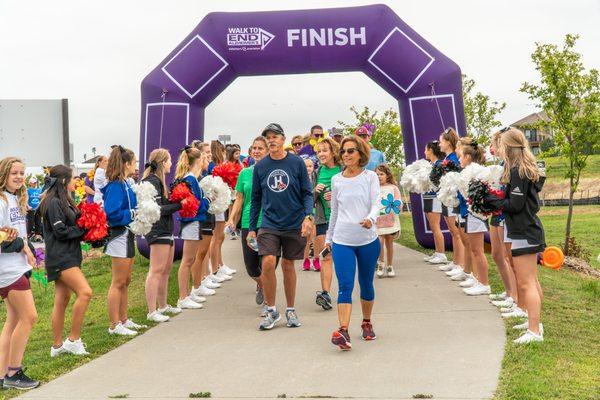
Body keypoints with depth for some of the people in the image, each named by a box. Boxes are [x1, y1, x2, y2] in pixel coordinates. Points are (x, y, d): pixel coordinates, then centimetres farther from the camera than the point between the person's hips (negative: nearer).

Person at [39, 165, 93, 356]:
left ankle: (58, 345, 17)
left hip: (68, 256, 10)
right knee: (85, 292, -19)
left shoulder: (64, 201, 17)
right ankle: (74, 339, -12)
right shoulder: (53, 202, -13)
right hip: (60, 257, -10)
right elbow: (61, 232, -18)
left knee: (62, 301, 11)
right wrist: (83, 229, -8)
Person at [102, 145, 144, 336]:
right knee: (118, 282, -2)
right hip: (119, 237, -10)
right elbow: (112, 214, -24)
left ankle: (123, 319, 28)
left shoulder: (125, 184, 9)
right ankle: (114, 325, 6)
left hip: (127, 236, 10)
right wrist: (134, 214, -18)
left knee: (125, 281, 17)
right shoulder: (116, 186, -19)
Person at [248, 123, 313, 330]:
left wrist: (308, 216, -16)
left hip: (294, 224, 0)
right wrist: (251, 228, 6)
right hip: (269, 224, 1)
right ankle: (271, 311, 0)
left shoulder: (297, 163, -2)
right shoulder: (260, 167, 3)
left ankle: (291, 310, 24)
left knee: (288, 266, 9)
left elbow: (307, 193, 0)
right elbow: (256, 198, 9)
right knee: (268, 263, -14)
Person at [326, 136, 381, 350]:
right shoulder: (336, 180, 8)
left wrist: (370, 219, -31)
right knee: (345, 286, -11)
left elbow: (376, 203, -9)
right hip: (342, 241, 1)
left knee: (366, 284, 13)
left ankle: (366, 323, 33)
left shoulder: (370, 177, 1)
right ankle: (343, 331, -20)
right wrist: (329, 238, 20)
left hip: (368, 240, 0)